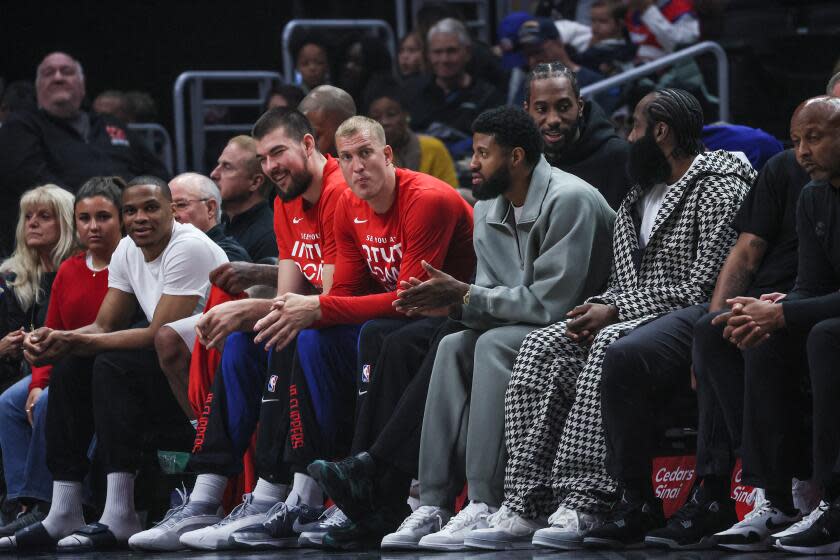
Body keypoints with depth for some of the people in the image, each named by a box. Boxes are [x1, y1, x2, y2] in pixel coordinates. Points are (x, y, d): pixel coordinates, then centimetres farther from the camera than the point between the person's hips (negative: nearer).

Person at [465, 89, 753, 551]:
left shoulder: (719, 189, -8)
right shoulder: (640, 195, 22)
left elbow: (703, 291, -17)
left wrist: (615, 311, -16)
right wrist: (597, 309, -2)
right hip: (631, 319, 8)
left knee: (611, 345, -37)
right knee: (542, 348, -17)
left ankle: (585, 505, -41)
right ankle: (525, 505, -28)